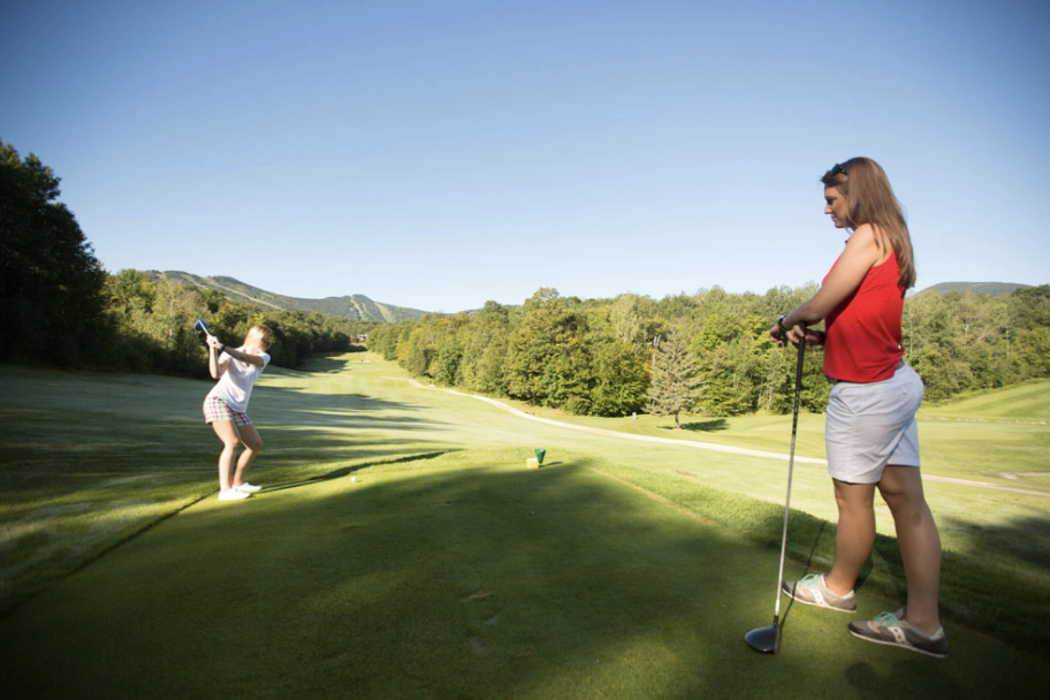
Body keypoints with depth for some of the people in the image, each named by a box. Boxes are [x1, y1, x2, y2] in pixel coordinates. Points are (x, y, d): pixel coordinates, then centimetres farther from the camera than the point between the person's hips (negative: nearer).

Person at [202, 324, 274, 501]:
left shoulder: (264, 358, 2)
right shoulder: (229, 355, -6)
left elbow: (246, 358, -20)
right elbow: (216, 373, -24)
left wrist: (223, 348, -35)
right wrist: (213, 349, -31)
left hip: (238, 409, 6)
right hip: (218, 400, -6)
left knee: (256, 444, 9)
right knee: (233, 442, -24)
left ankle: (237, 483, 24)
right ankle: (225, 490, -25)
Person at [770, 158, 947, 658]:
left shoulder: (868, 236, -14)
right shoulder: (890, 240, 15)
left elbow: (819, 305, -15)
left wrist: (784, 323, 3)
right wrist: (814, 335, 7)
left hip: (865, 392, -10)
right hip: (896, 382, 10)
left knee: (854, 499, 8)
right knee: (907, 501, 9)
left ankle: (838, 588, 29)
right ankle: (922, 621, 17)